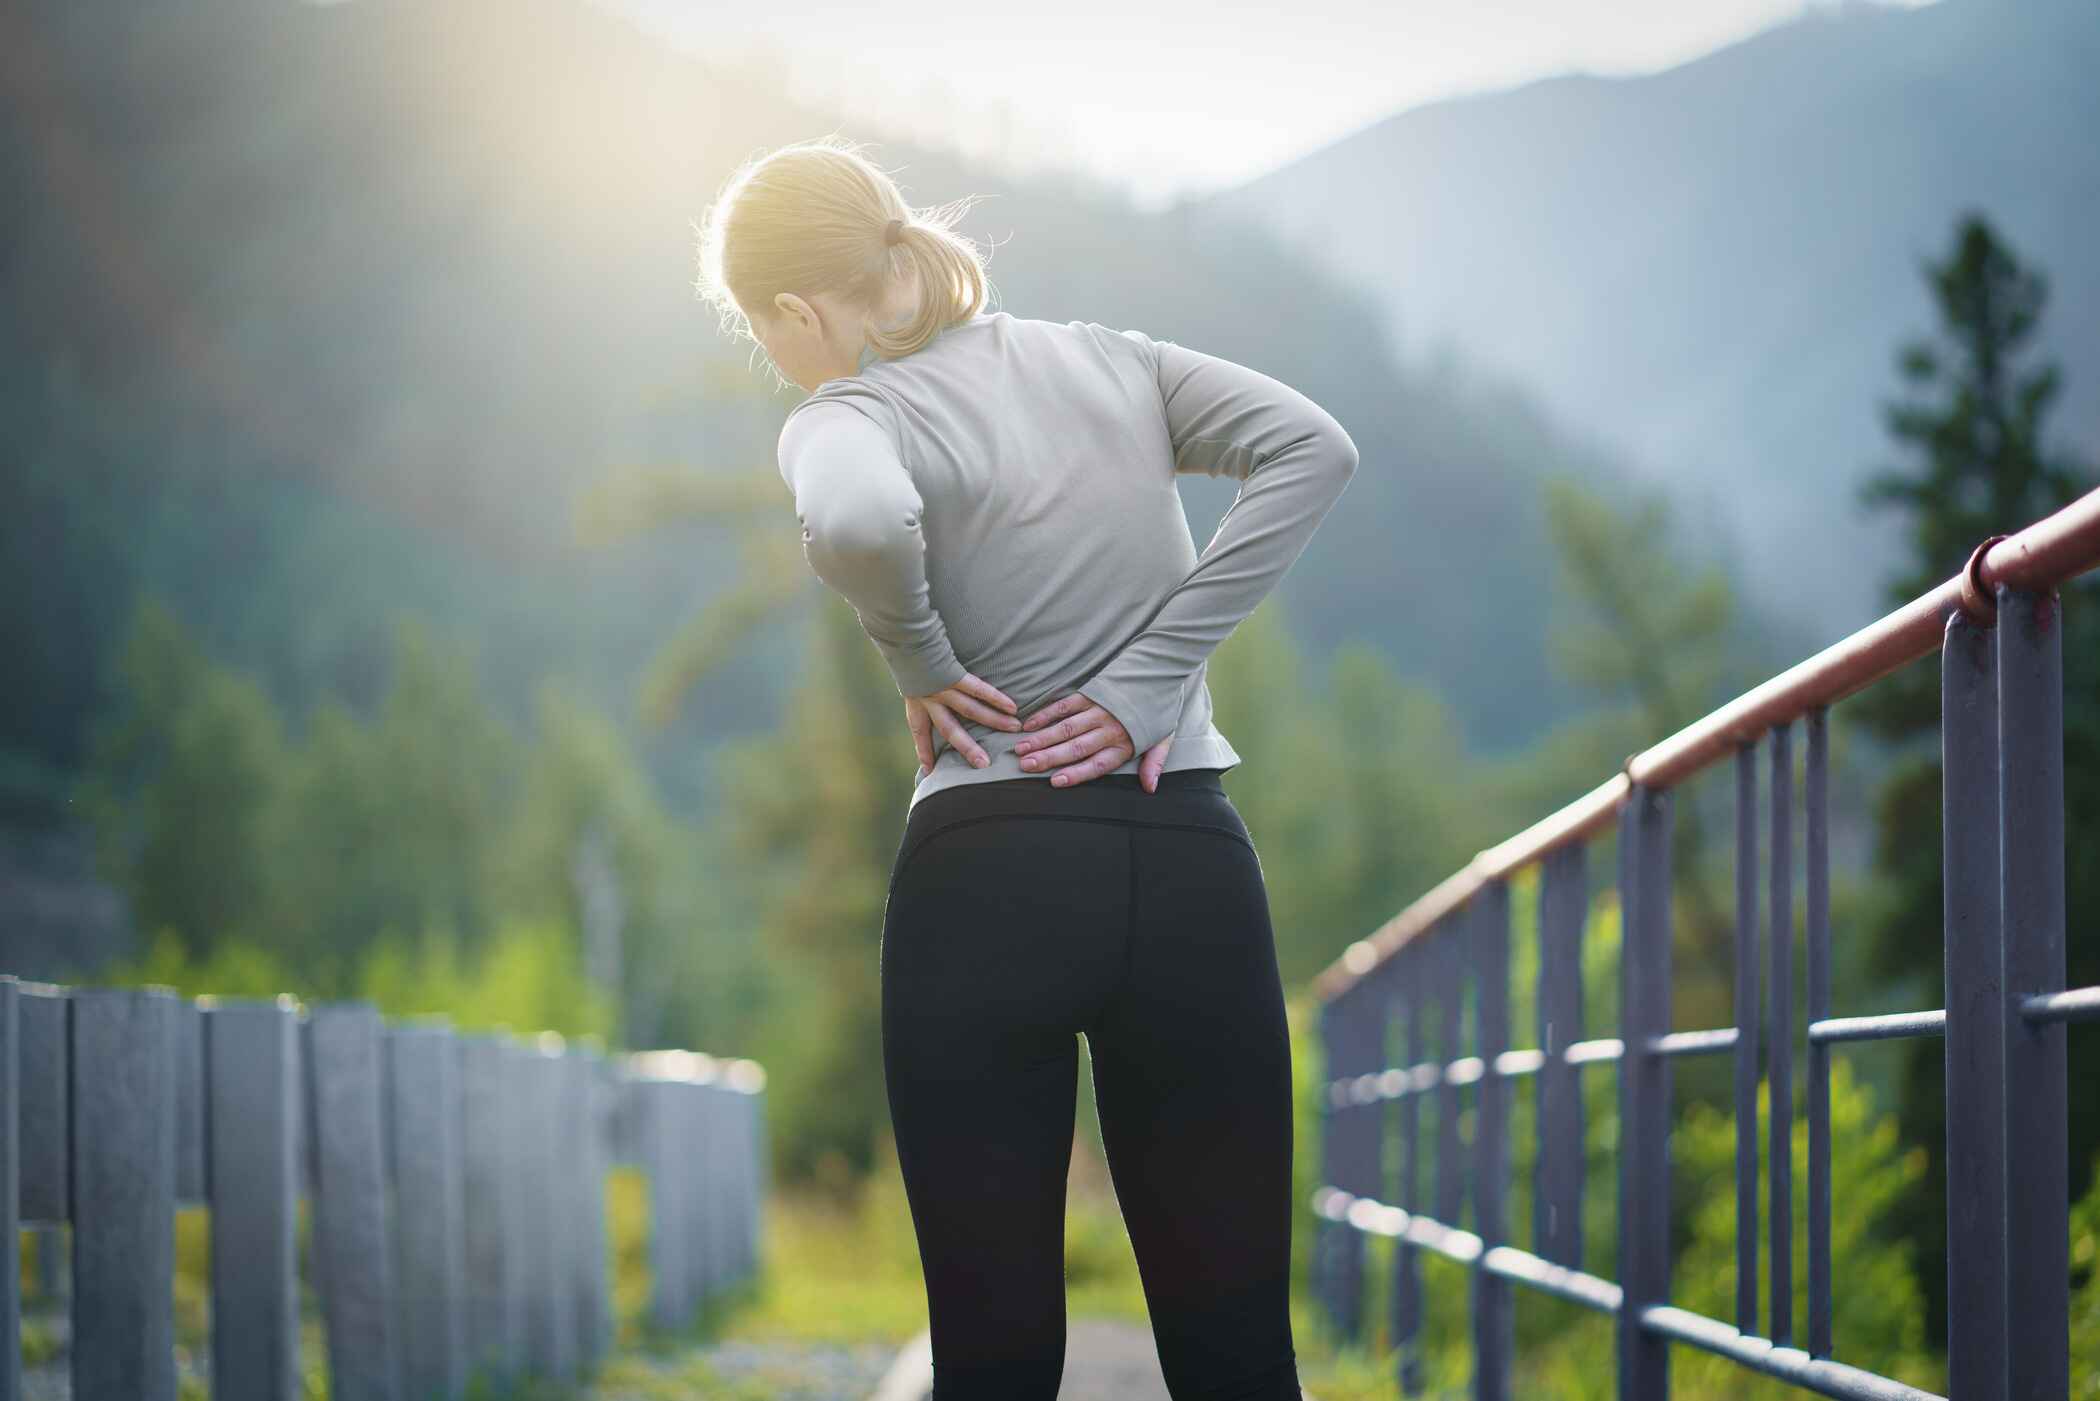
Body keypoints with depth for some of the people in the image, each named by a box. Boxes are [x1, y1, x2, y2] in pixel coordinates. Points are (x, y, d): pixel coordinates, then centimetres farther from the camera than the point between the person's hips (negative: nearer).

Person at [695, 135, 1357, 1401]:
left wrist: (922, 666, -8)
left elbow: (857, 520, -28)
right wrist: (1148, 679, -4)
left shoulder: (851, 419, -4)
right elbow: (1311, 451, -1)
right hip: (1193, 867, 4)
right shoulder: (1112, 362, 10)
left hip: (987, 880, -3)